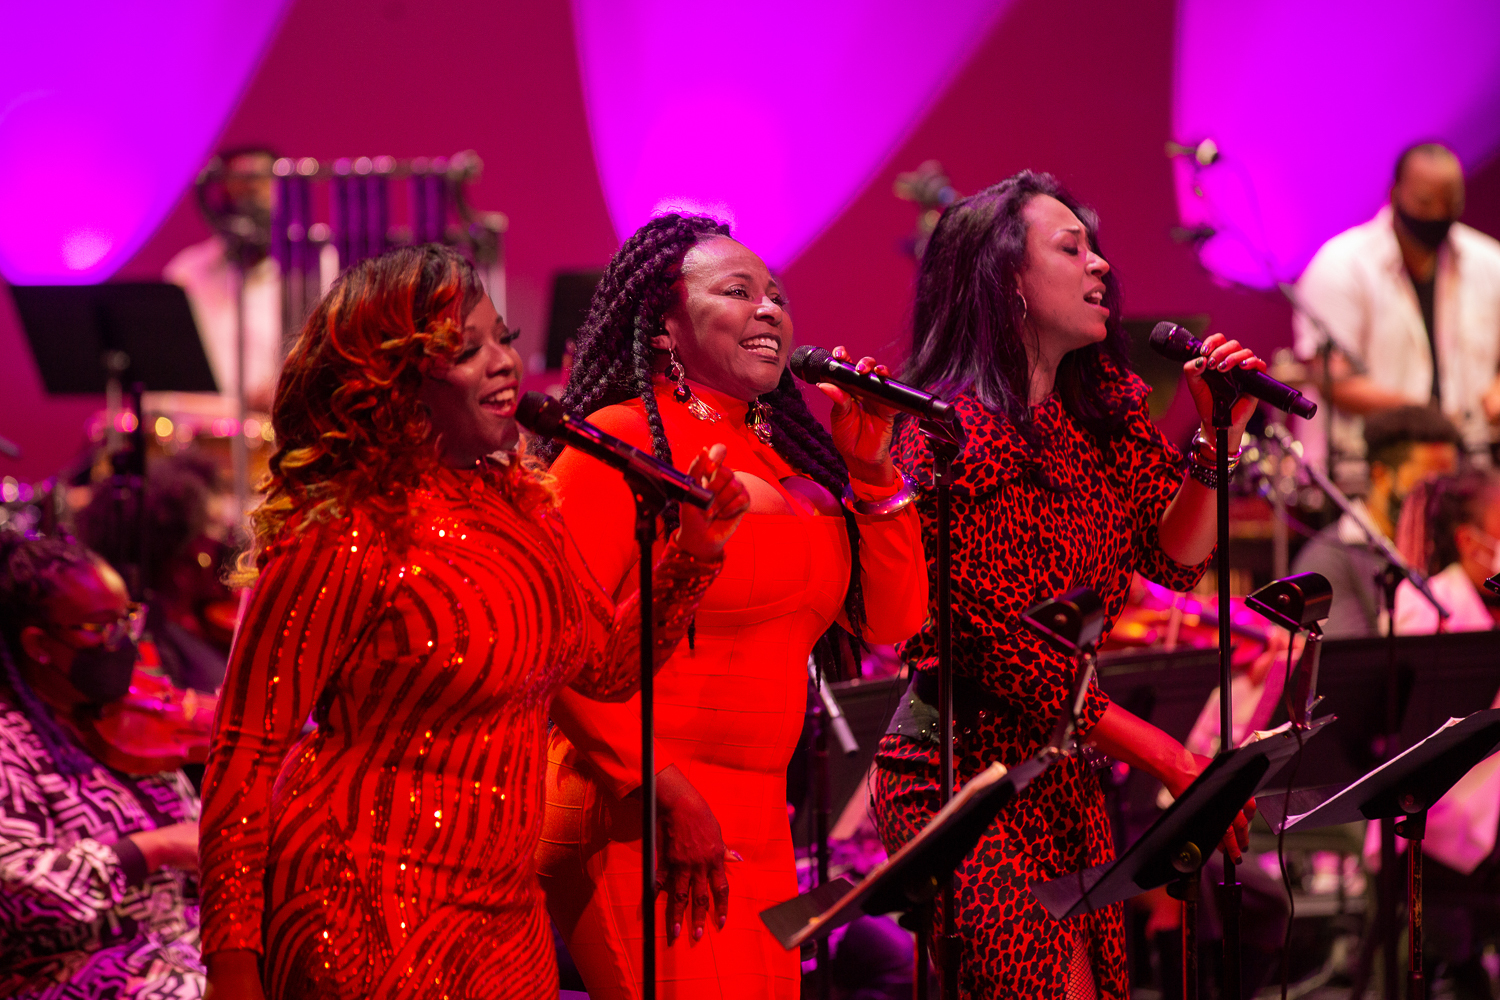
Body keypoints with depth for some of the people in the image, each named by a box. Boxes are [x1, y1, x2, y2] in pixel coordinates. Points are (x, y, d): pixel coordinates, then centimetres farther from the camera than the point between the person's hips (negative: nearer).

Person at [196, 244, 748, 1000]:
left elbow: (609, 663, 20)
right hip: (369, 929, -7)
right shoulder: (342, 539, -16)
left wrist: (695, 550, 3)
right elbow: (244, 758, -15)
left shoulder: (517, 506, 8)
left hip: (505, 921, 8)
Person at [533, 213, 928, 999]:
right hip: (637, 817, -8)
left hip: (756, 819, 8)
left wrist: (872, 471, 1)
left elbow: (892, 621, 12)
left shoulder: (788, 449, 13)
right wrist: (668, 794, -18)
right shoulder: (622, 442, -8)